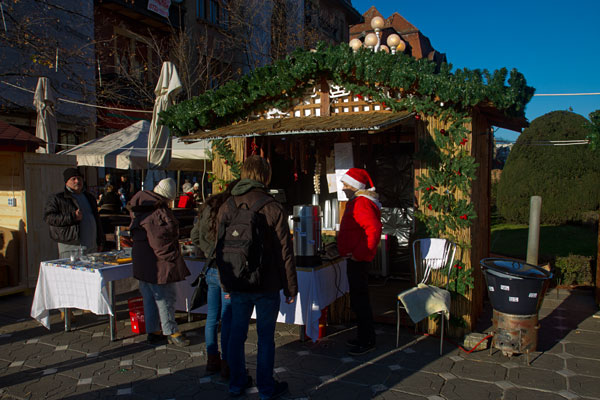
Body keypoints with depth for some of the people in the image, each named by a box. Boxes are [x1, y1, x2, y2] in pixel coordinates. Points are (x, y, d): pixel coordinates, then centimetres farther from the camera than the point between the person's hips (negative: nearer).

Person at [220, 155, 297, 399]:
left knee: (237, 334, 16)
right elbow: (284, 253, -11)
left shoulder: (226, 208, 0)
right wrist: (290, 287, -2)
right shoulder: (273, 209, -13)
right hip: (267, 286, -4)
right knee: (265, 337, 8)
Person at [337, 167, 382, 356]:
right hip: (356, 258, 11)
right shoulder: (356, 201, 16)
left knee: (359, 300, -2)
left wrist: (359, 254, -25)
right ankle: (364, 337, 29)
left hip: (358, 260, -11)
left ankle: (367, 342, 9)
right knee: (359, 299, 17)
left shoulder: (361, 204, -18)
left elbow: (374, 230, -29)